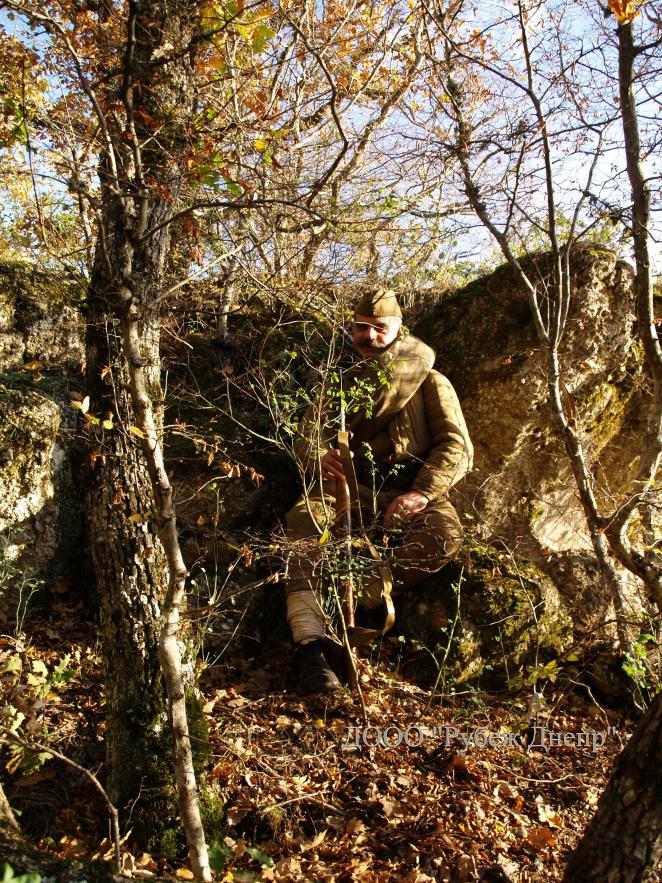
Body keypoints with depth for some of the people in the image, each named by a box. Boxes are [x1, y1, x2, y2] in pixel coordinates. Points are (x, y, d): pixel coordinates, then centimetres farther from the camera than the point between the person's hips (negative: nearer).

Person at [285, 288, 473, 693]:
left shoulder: (430, 383, 14)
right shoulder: (343, 385, 23)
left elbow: (457, 446, 1)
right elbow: (309, 434, 9)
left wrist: (422, 493, -19)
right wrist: (319, 456, -19)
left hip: (410, 494, -1)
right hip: (351, 489, 2)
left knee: (444, 534, -35)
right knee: (304, 517, -32)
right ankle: (310, 643, -41)